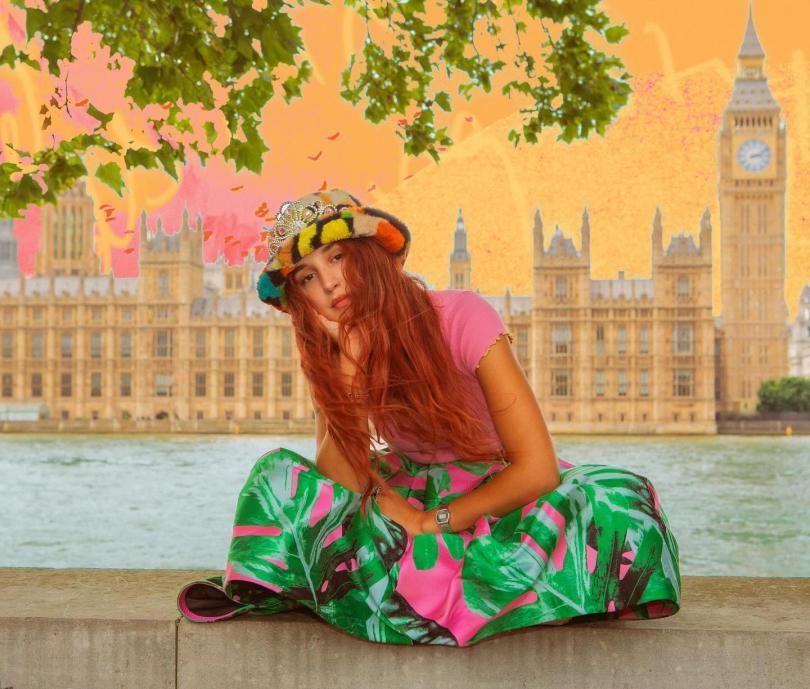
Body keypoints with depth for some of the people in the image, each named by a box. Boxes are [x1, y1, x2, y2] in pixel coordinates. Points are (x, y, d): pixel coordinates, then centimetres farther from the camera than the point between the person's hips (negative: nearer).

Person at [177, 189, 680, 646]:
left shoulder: (460, 316, -22)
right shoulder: (328, 351, -8)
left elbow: (537, 467, -26)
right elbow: (342, 485, -22)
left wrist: (429, 522, -23)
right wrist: (350, 360, -28)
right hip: (407, 495, 3)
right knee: (280, 474, -20)